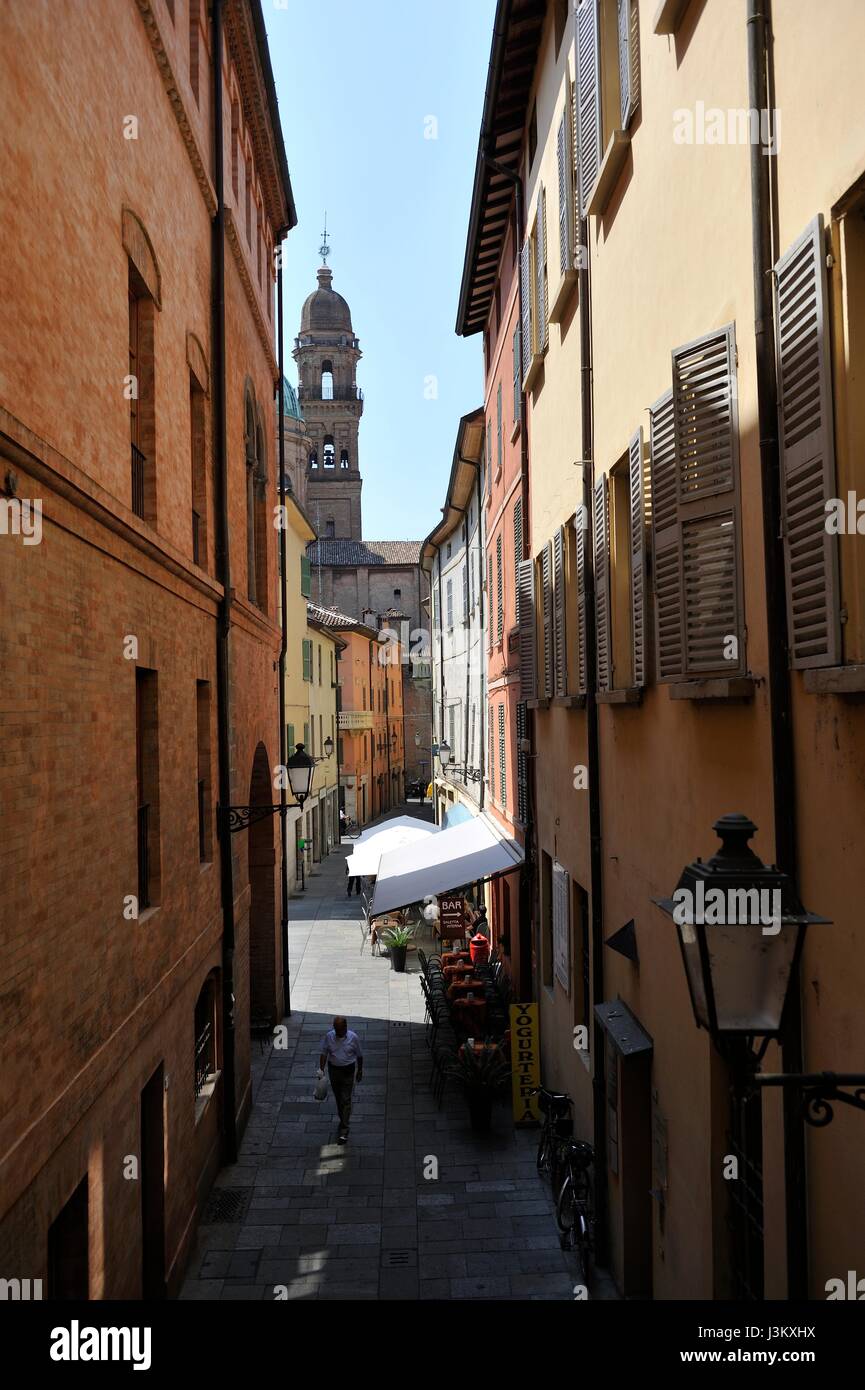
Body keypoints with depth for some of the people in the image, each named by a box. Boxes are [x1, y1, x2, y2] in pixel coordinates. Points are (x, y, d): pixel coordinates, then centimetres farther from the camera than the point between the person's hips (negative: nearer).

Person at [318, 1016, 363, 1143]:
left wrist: (360, 1071, 4)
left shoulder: (353, 1037, -15)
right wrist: (321, 1069, -9)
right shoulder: (329, 1036, -11)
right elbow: (324, 1053, -2)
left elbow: (359, 1055, -2)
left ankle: (344, 1130, -3)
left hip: (348, 1071, -3)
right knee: (338, 1098, 17)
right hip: (333, 1069, 3)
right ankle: (343, 1120, 37)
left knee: (346, 1100, -5)